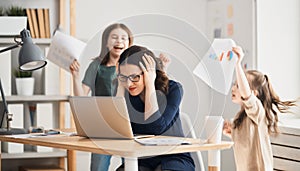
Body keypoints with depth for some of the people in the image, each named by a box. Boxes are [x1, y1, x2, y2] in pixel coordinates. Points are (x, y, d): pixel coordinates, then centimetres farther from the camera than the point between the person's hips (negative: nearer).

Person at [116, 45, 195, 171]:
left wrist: (150, 85, -19)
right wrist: (121, 86, -11)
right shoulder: (126, 94, 1)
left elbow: (156, 127, -22)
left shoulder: (172, 89, -8)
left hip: (173, 158, -2)